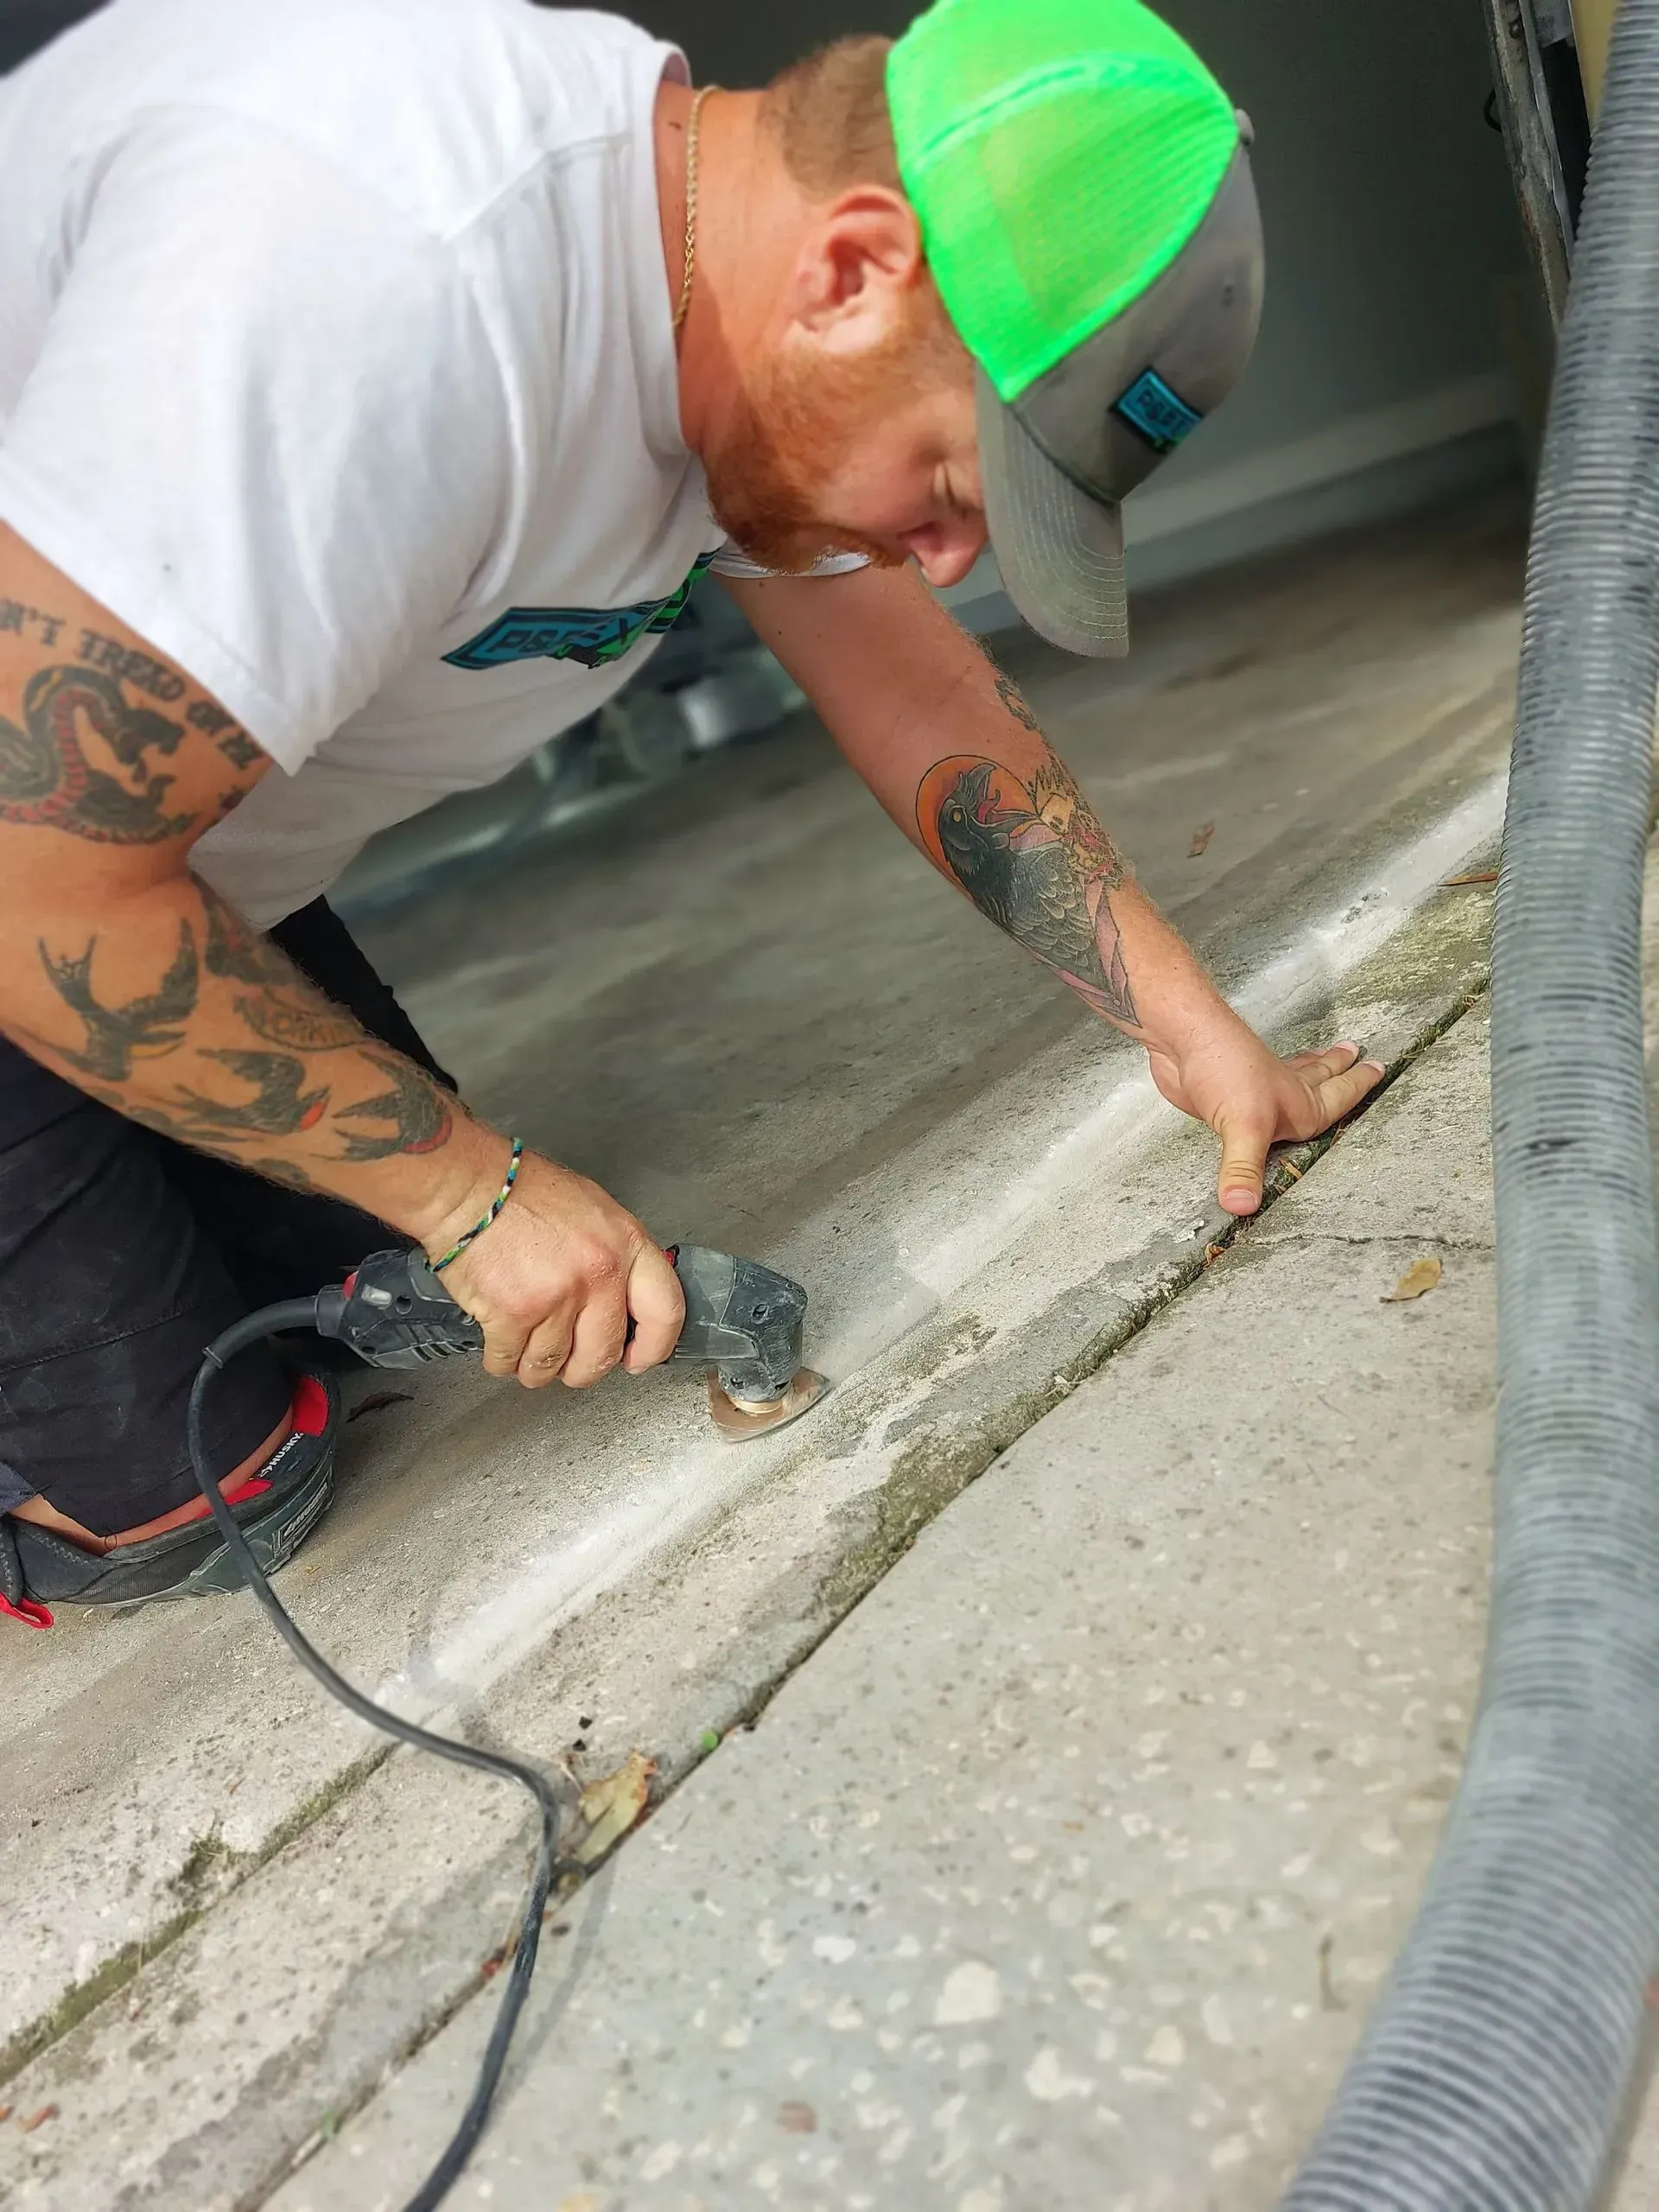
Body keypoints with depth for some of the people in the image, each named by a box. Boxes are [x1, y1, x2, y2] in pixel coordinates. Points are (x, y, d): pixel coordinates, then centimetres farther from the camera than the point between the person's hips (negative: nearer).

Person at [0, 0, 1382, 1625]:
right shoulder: (381, 255, -36)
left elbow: (927, 710, 2)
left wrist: (1197, 1035, 1)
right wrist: (476, 1188, -23)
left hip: (150, 871, 8)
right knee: (180, 1492, -8)